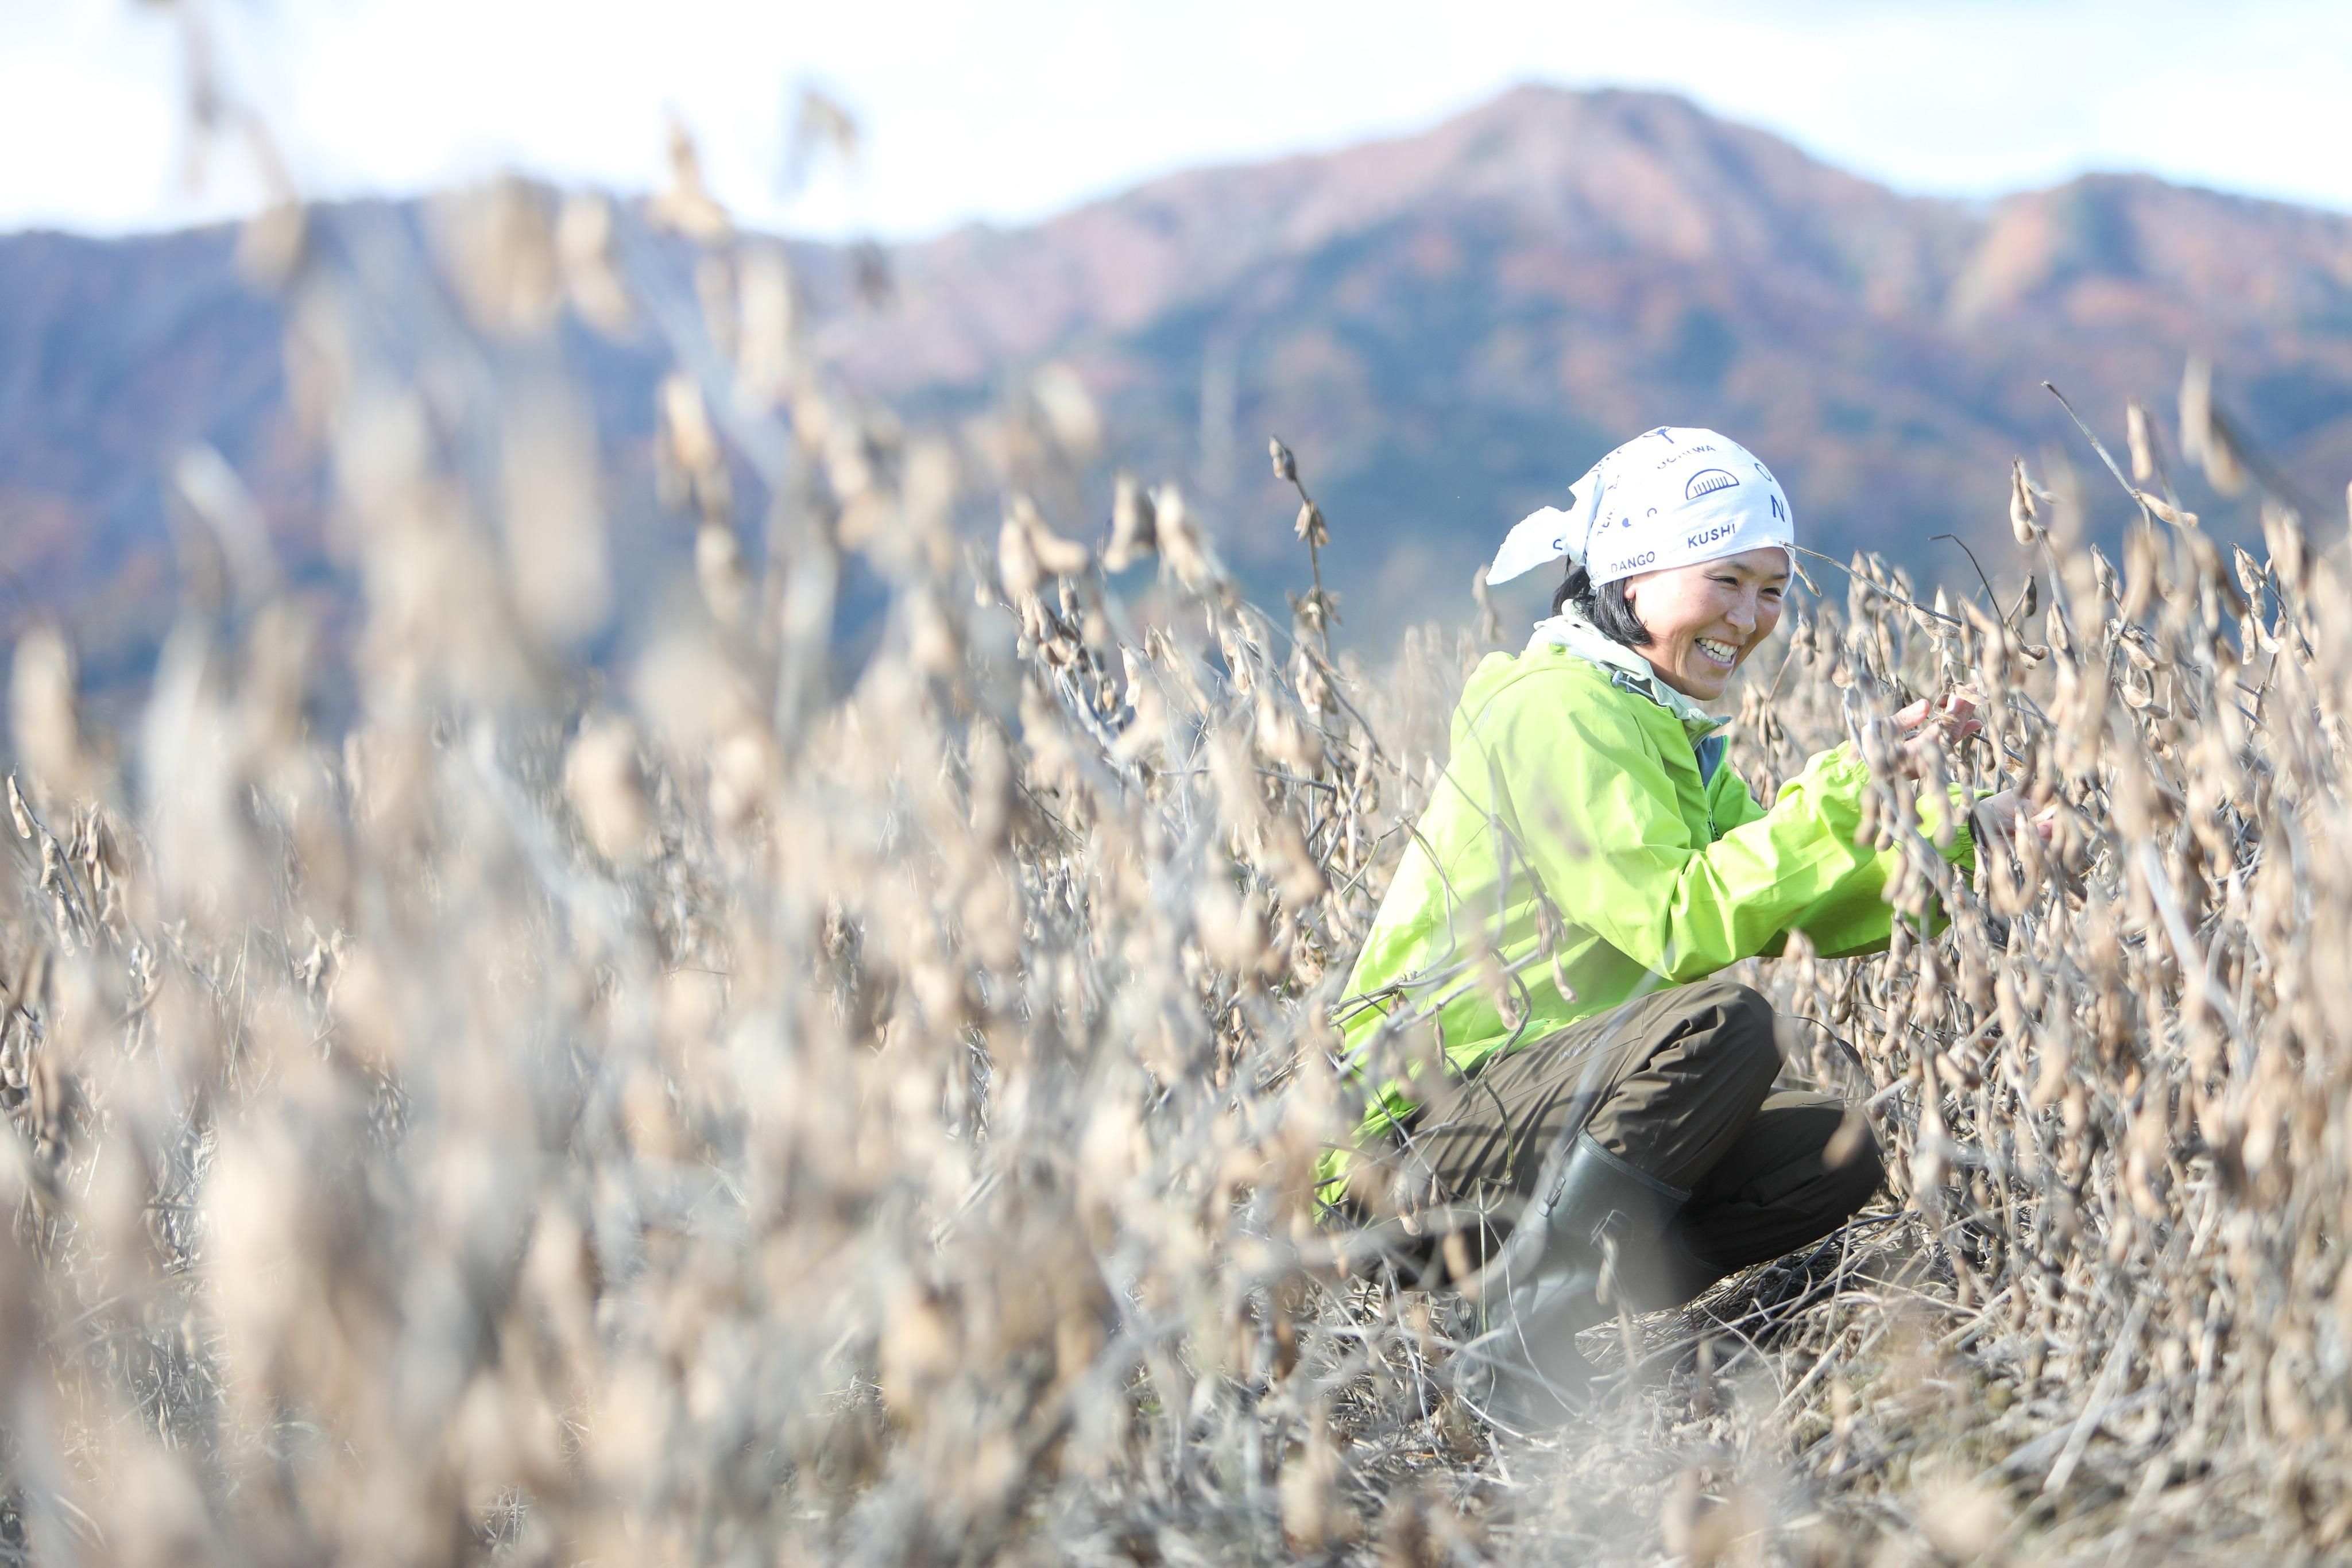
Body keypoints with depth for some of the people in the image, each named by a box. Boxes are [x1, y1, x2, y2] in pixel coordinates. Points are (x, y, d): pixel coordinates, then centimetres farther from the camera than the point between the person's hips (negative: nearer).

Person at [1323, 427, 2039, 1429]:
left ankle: (1533, 1280, 1)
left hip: (1531, 1111, 9)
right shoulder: (1554, 709, -15)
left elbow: (1813, 913, 12)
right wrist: (1847, 789, -23)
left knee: (1839, 1153, 2)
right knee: (1723, 1022, -29)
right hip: (1414, 1140, -9)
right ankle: (1526, 1332, -19)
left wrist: (1955, 833, 2)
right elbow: (1684, 927, -24)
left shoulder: (1668, 729, 16)